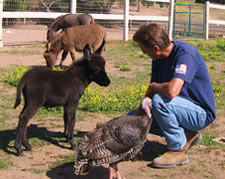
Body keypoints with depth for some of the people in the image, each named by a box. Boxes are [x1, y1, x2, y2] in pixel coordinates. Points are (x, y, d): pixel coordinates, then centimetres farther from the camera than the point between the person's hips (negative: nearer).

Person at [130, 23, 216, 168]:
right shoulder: (159, 59, 0)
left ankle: (178, 149, -15)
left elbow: (172, 91, -40)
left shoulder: (185, 52, -27)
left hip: (201, 113, -9)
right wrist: (140, 112, -11)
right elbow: (151, 92, 5)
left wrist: (154, 87, -19)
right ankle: (186, 135, 9)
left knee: (159, 100, -33)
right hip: (182, 107, 9)